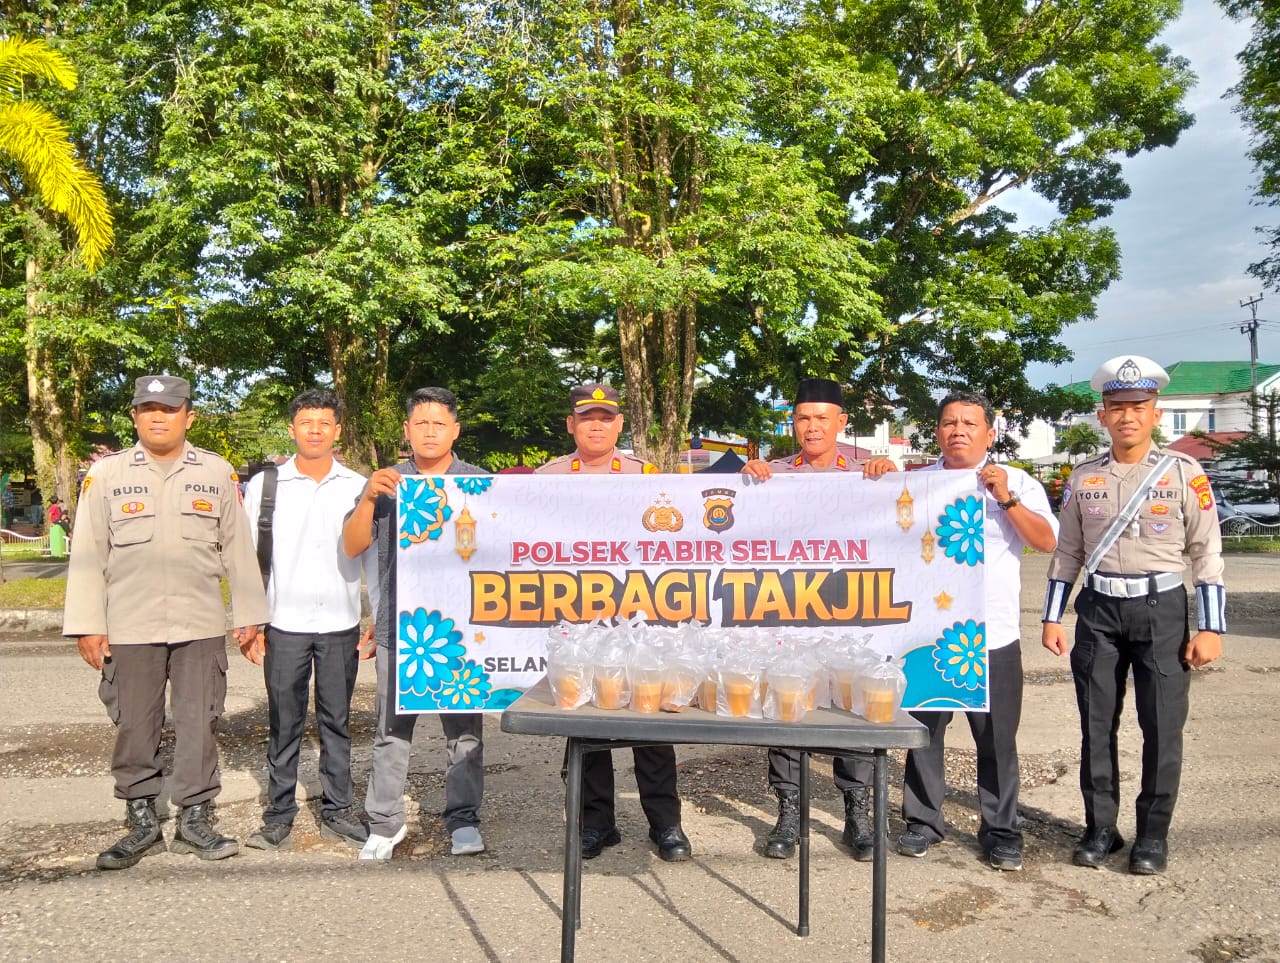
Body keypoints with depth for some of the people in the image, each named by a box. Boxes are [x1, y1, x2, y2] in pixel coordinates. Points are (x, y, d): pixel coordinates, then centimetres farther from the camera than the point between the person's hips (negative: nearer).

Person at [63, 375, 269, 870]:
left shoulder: (218, 472, 5)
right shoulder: (106, 473, 3)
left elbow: (238, 548, 6)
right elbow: (88, 554, 2)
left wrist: (249, 615, 5)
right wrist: (87, 625, -3)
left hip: (201, 625, 0)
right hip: (130, 628, 0)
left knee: (198, 725, 6)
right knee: (135, 727, 7)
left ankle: (195, 821, 19)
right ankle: (141, 824, 22)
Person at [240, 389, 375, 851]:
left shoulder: (359, 488, 3)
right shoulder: (264, 484, 2)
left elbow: (375, 558, 6)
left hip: (341, 625, 1)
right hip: (284, 625, -1)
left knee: (337, 721, 9)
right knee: (284, 723, 6)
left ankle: (336, 812, 21)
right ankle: (279, 814, 20)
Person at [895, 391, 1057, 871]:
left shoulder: (1017, 483, 4)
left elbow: (1047, 541, -5)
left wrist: (1007, 499, -17)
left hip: (992, 636, -1)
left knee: (997, 738, 6)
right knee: (924, 731, 10)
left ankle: (1001, 831, 20)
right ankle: (923, 820, 24)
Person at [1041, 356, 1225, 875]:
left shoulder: (1184, 473, -3)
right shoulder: (1083, 477, 5)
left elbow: (1207, 553, -3)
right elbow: (1067, 552, 10)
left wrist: (1210, 627, -7)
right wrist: (1051, 618, 7)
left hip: (1161, 608, -2)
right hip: (1098, 609, 2)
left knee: (1162, 728, 1)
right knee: (1096, 726, 7)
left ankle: (1153, 834, 18)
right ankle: (1100, 828, 21)